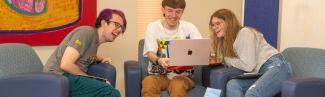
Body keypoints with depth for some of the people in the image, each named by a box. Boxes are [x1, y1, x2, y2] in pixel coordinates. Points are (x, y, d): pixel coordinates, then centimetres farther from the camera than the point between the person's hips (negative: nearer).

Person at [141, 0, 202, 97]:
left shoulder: (189, 27, 3)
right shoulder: (153, 27, 2)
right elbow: (150, 53, -9)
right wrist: (158, 60, -34)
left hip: (182, 75, 0)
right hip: (158, 75, 0)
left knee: (178, 86, -34)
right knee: (148, 83, -33)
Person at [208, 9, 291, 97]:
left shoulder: (244, 33, -7)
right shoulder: (226, 41, 17)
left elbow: (248, 66, -15)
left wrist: (228, 59, -3)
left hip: (275, 67, -8)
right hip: (260, 73, 8)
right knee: (232, 85, -17)